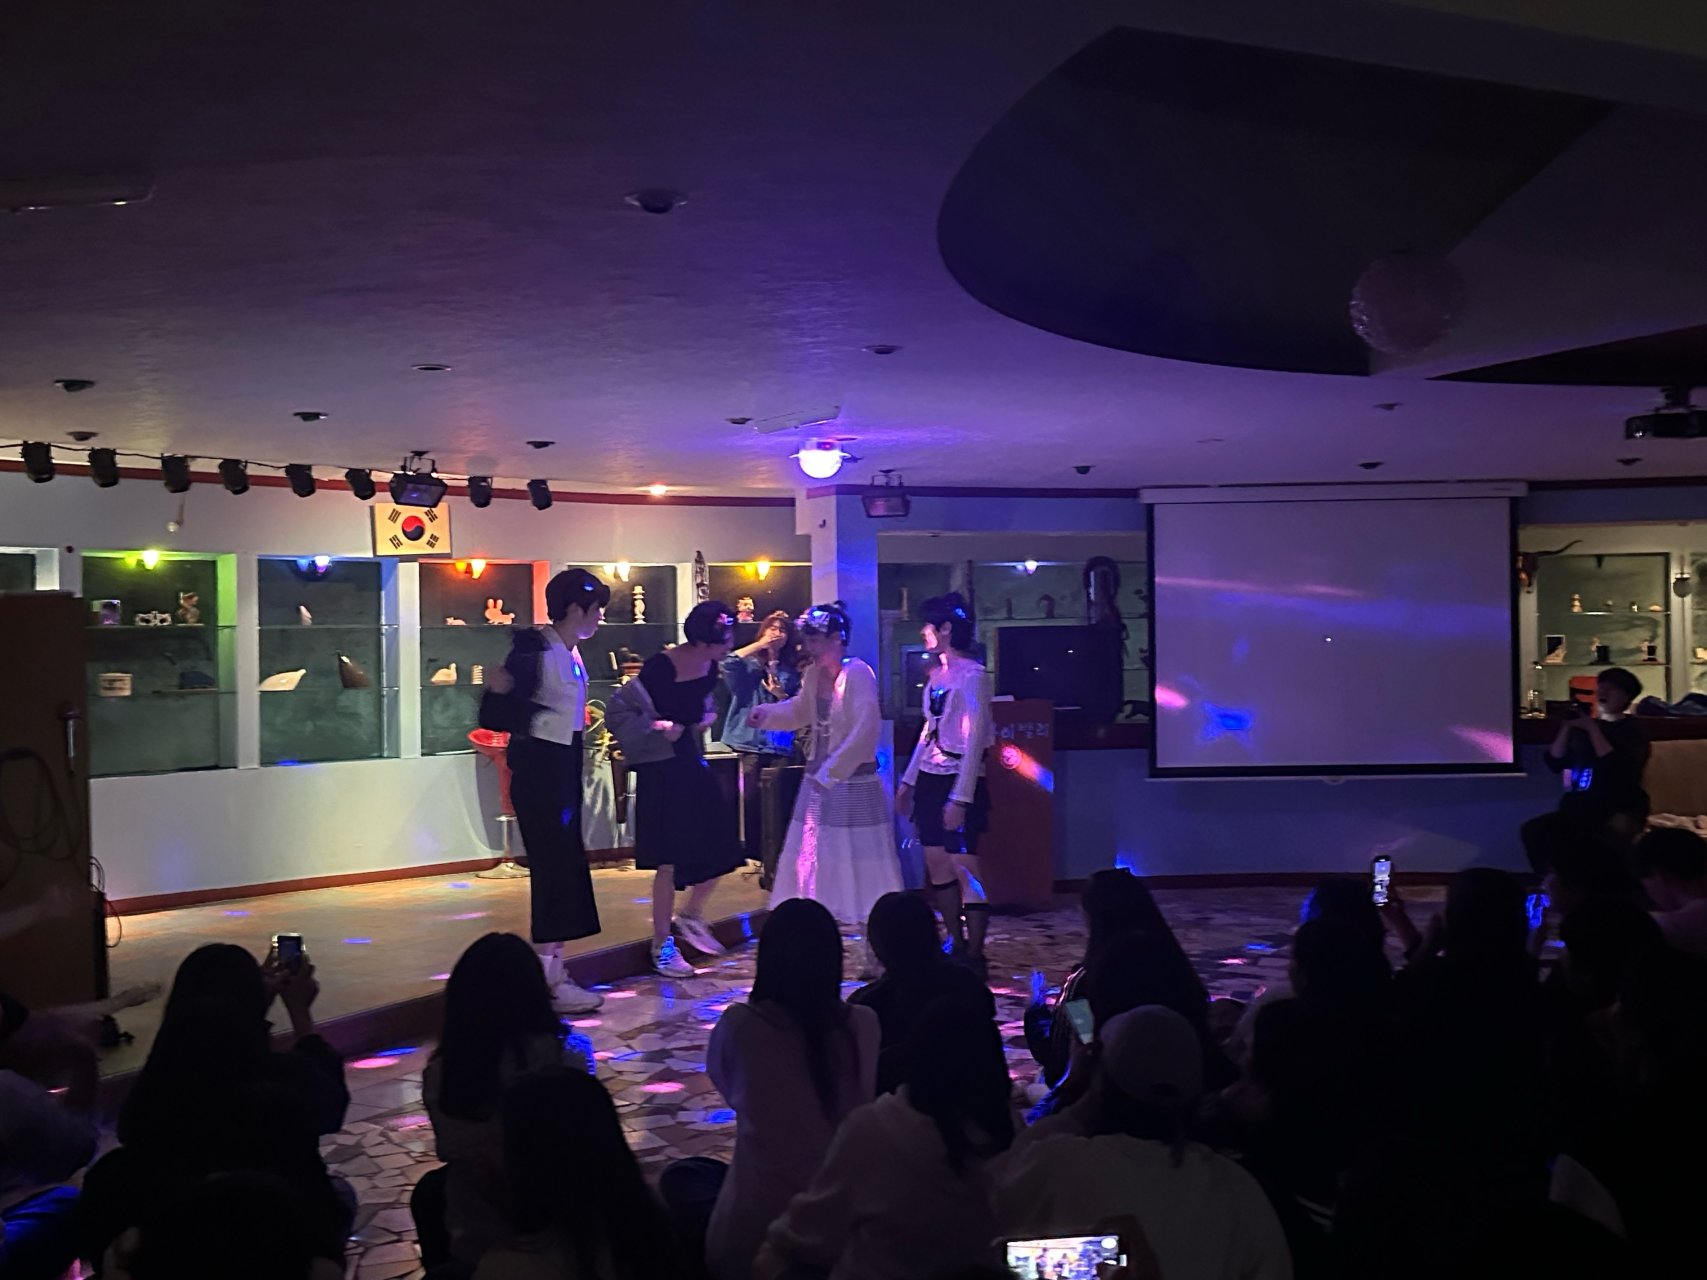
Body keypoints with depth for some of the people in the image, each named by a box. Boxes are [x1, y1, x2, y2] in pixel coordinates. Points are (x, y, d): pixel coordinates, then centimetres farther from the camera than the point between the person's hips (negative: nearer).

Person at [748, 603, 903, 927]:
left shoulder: (858, 674, -16)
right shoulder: (814, 674, 7)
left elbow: (866, 730, -23)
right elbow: (800, 711, 24)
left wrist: (831, 771, -22)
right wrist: (766, 714, 6)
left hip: (854, 780, -8)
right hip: (818, 778, 8)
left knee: (857, 858, -3)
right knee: (812, 855, 11)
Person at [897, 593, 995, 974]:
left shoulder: (972, 675, -12)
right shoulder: (937, 673, 13)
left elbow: (974, 740, -16)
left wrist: (960, 798, -20)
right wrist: (908, 781, 19)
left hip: (958, 782, -8)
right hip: (929, 780, 8)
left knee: (965, 869, -8)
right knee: (937, 867, 10)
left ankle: (975, 956, -2)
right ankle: (957, 946, 20)